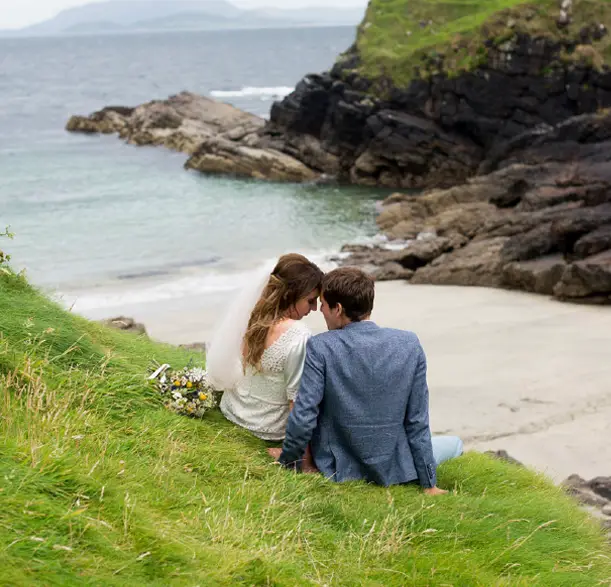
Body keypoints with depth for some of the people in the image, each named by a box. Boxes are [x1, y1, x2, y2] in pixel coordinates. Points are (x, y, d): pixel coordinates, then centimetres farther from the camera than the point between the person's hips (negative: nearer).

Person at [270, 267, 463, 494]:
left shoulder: (320, 347, -18)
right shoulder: (409, 345, -11)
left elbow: (303, 418, -17)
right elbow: (417, 421, -7)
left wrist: (288, 459, 3)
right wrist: (428, 484, 2)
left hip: (337, 468, 1)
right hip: (393, 469, -1)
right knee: (455, 443, 26)